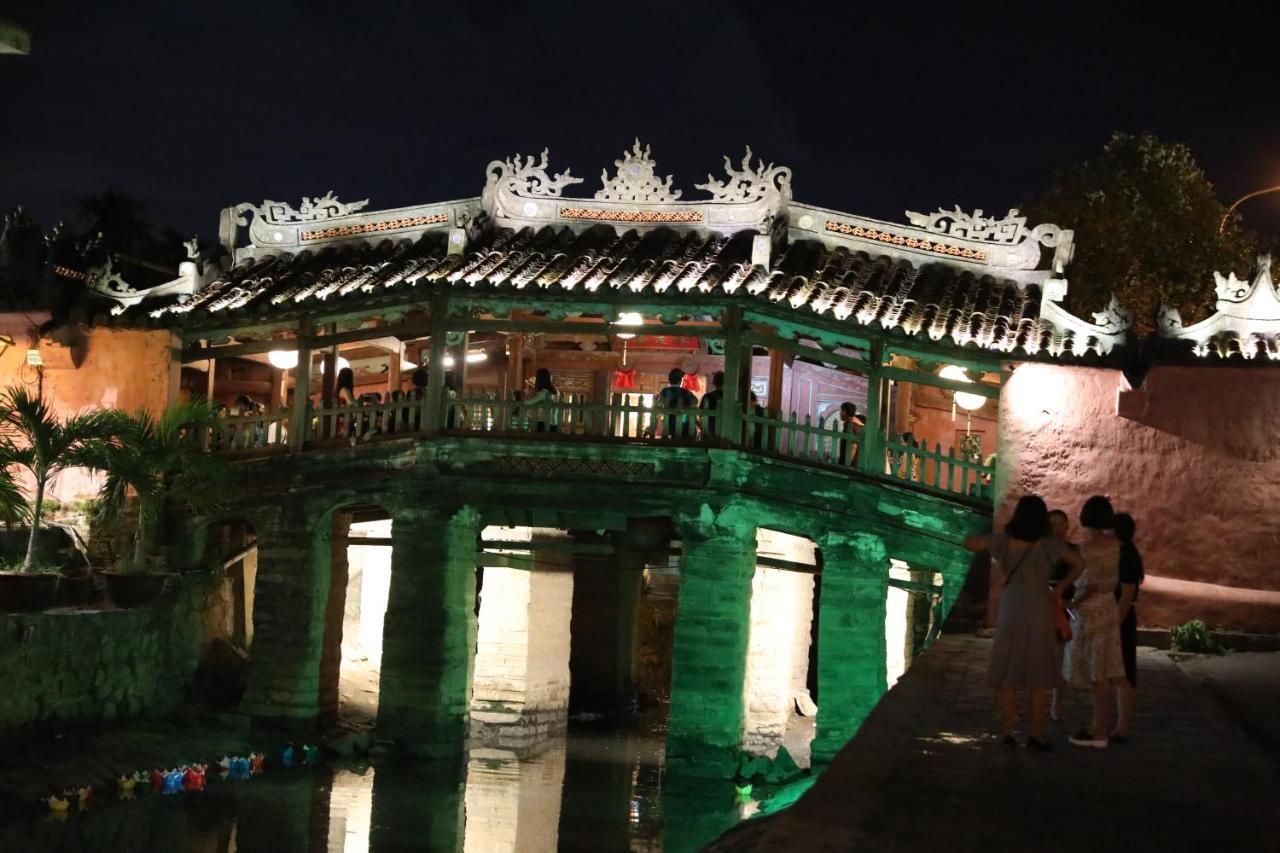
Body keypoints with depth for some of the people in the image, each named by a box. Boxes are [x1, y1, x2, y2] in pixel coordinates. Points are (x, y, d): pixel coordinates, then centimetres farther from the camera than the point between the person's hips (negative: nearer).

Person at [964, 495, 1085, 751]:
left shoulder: (1004, 540, -3)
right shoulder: (1048, 543, -9)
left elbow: (968, 543, 5)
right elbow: (1080, 563, -11)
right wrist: (1059, 588, 2)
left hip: (1010, 612, 2)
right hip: (1039, 613, -2)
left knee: (1008, 672, 8)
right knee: (1039, 675, 5)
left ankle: (1007, 732, 4)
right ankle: (1035, 735, 3)